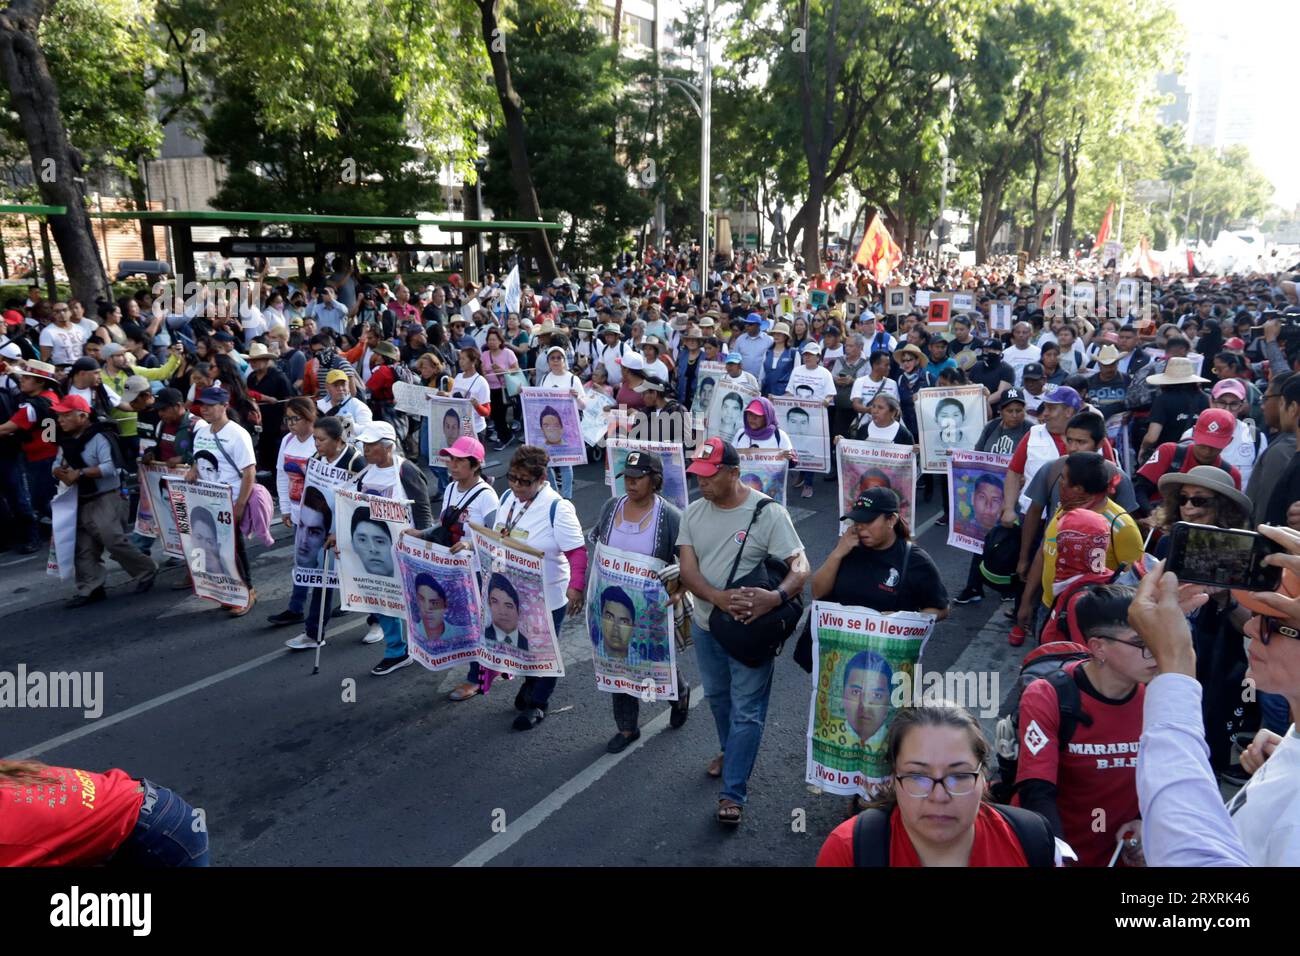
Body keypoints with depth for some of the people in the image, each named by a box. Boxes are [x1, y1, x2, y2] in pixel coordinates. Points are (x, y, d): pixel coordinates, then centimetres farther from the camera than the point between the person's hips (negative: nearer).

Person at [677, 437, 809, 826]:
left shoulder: (768, 513, -17)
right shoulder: (694, 512, -3)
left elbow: (800, 567, -19)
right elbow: (688, 570, -8)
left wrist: (776, 596, -40)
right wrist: (718, 598, -28)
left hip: (751, 629, -5)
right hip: (705, 625, 5)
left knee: (746, 711, 0)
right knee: (717, 697, 24)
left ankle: (733, 793, 10)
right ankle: (732, 752, 49)